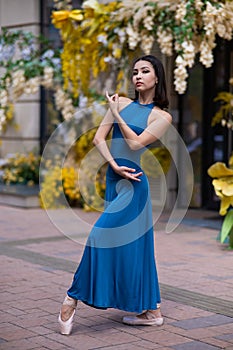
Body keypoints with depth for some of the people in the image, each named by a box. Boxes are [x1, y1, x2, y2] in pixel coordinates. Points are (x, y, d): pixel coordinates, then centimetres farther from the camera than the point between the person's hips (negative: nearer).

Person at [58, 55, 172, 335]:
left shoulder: (162, 117, -1)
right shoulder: (121, 103, 11)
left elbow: (135, 143, -13)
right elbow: (99, 138, 4)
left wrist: (116, 114, -6)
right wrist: (114, 164, -9)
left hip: (133, 183, -6)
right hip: (114, 181, 6)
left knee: (102, 235, -15)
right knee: (133, 245, 8)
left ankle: (74, 296, -5)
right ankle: (150, 311, 15)